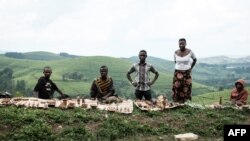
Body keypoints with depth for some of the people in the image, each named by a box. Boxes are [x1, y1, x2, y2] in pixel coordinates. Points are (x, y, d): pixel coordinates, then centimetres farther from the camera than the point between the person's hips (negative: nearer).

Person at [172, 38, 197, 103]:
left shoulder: (189, 51, -8)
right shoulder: (176, 53, -4)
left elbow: (195, 59, 9)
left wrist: (191, 68, 4)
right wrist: (180, 66, 8)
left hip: (187, 73, -1)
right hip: (178, 73, 1)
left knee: (186, 90, -2)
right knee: (177, 90, -1)